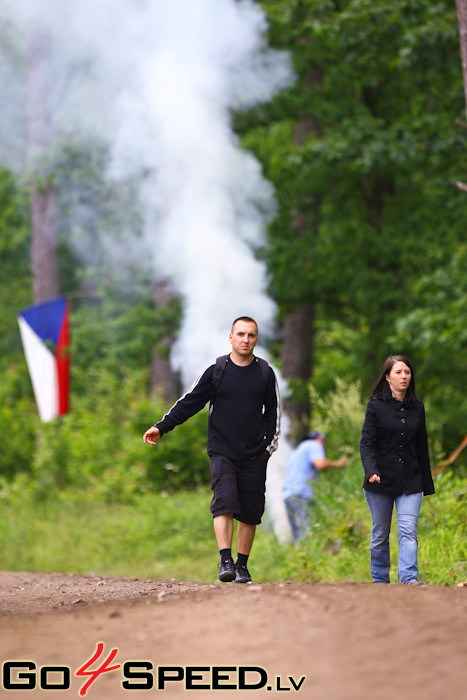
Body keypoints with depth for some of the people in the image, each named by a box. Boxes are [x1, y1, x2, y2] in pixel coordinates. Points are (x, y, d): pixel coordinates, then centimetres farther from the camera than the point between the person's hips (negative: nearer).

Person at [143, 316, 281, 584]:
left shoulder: (265, 374, 8)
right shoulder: (216, 371, 4)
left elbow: (273, 412, 15)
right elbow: (189, 403, 5)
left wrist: (269, 445, 5)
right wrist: (161, 427, -2)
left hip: (254, 456, 2)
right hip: (222, 452, -1)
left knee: (249, 512, 2)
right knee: (224, 504, -17)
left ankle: (242, 565, 13)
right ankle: (226, 561, -22)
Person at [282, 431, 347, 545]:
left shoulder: (298, 450, 30)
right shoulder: (315, 445, 3)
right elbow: (321, 463, -15)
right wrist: (338, 463, -3)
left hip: (287, 494, 9)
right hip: (301, 494, -9)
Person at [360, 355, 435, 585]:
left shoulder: (417, 408, 9)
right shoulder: (376, 406, -2)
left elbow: (422, 447, 15)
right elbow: (366, 443, -10)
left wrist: (427, 483, 16)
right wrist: (371, 471, -28)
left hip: (410, 481, 2)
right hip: (381, 480, -2)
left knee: (408, 531, -13)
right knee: (380, 534, 8)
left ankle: (409, 579, -24)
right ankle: (380, 581, 18)